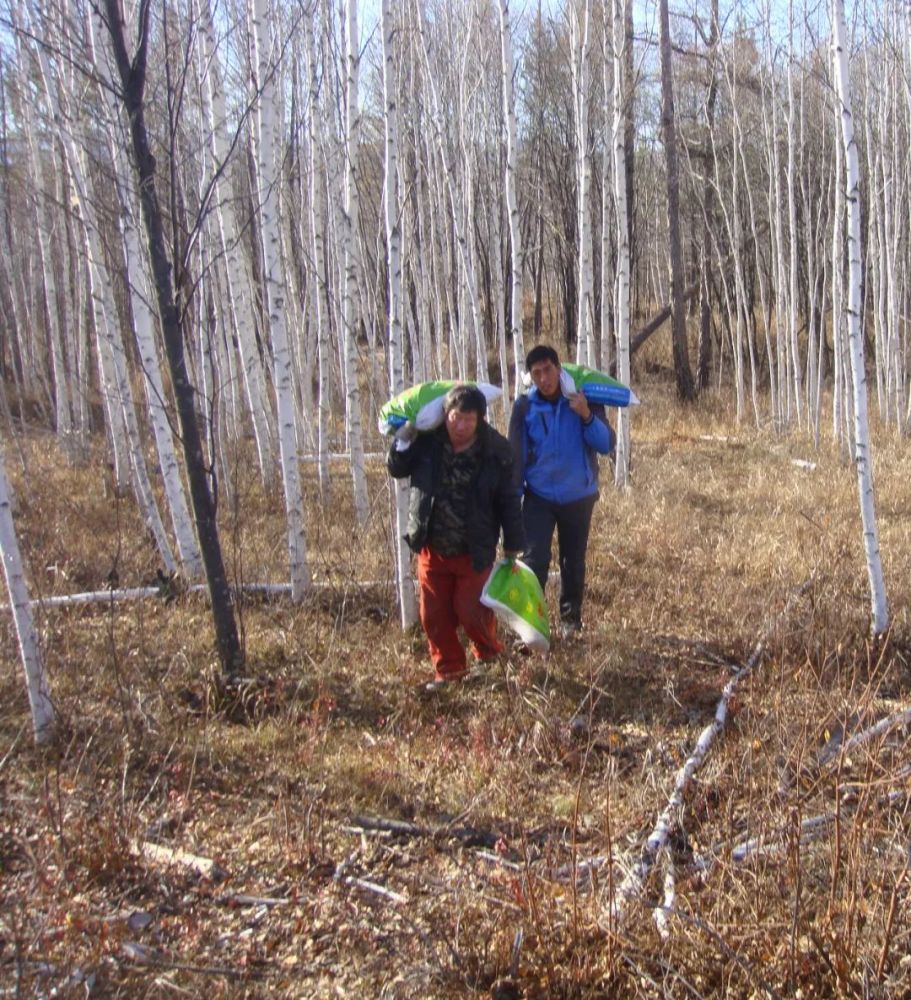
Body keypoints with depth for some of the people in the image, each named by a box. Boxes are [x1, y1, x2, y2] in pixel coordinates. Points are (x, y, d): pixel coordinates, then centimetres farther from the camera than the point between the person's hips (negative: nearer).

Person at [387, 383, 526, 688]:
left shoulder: (495, 450, -11)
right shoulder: (427, 440, -8)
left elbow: (508, 501, -4)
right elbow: (396, 469, 6)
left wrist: (512, 546, -2)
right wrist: (404, 439, -13)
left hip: (474, 551, -3)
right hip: (432, 548, 3)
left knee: (471, 610, 1)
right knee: (435, 614, 8)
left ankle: (489, 655, 31)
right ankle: (448, 668, 27)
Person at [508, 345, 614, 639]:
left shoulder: (585, 401, -8)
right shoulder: (525, 406, -8)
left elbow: (606, 445, -13)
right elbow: (516, 455, -2)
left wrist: (587, 416, -28)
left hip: (578, 496, 1)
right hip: (539, 497, -1)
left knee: (574, 562, 13)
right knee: (535, 560, -13)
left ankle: (571, 619, 29)